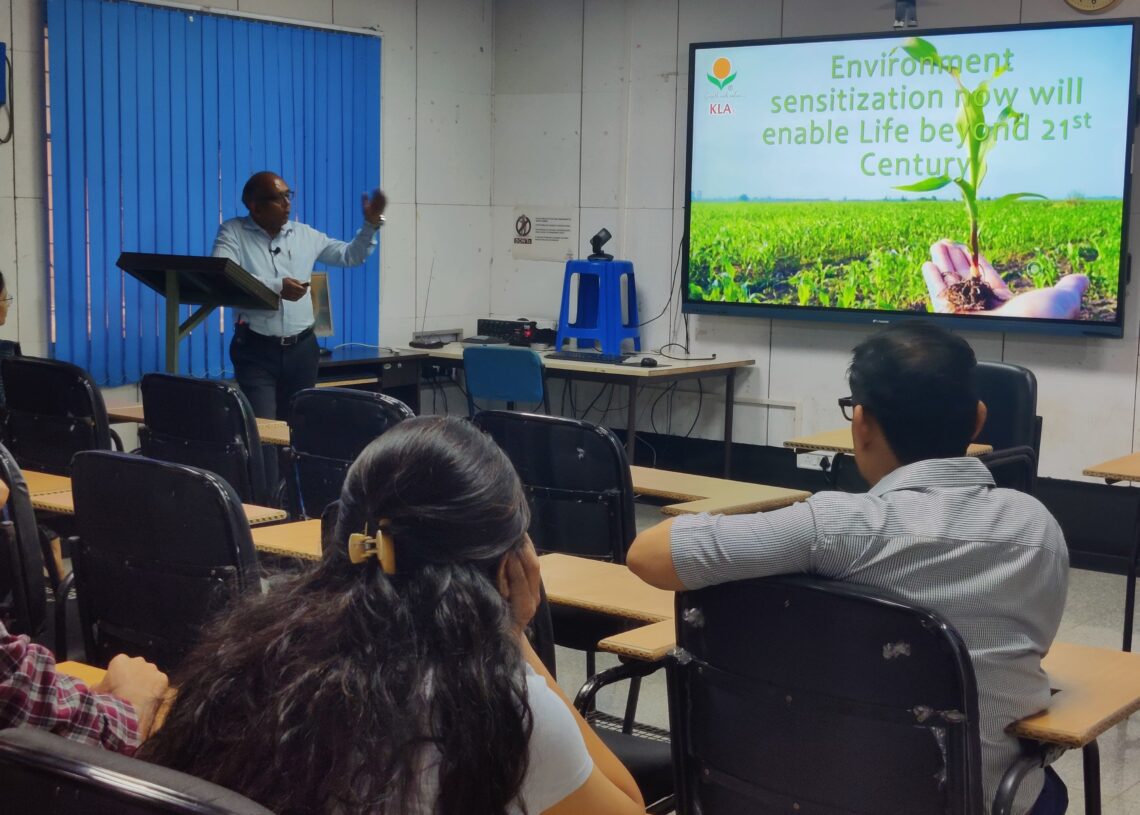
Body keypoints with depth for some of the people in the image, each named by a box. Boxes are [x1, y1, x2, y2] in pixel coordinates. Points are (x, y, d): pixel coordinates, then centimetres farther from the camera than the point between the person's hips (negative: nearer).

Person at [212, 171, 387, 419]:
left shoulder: (305, 234, 10)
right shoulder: (232, 232, -2)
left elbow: (350, 256, 18)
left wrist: (371, 224, 1)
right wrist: (276, 287, -24)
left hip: (301, 347, 4)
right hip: (256, 349, -4)